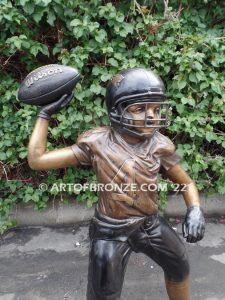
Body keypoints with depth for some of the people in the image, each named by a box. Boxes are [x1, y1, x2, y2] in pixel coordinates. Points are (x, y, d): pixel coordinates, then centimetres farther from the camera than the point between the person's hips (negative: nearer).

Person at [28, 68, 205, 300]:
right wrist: (45, 113, -12)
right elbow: (37, 160, -14)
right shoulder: (97, 142, -16)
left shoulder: (159, 145, -10)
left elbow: (186, 183, 3)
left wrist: (195, 209, -18)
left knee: (179, 268, 26)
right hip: (111, 233, -3)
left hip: (150, 225, 4)